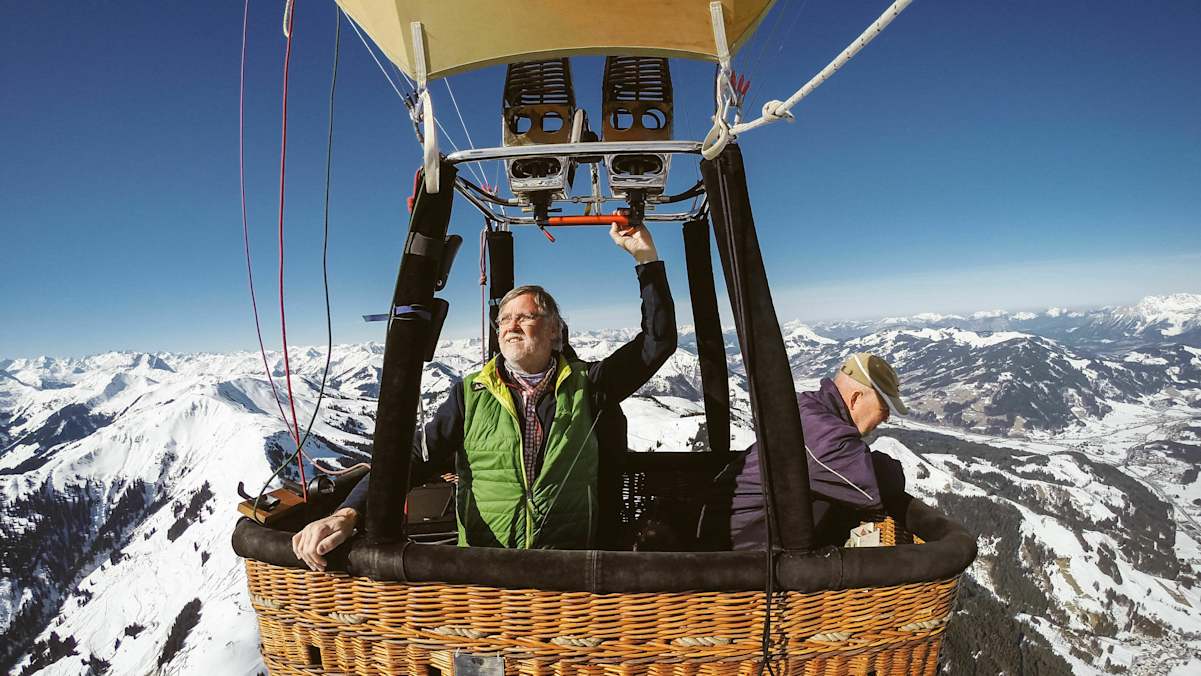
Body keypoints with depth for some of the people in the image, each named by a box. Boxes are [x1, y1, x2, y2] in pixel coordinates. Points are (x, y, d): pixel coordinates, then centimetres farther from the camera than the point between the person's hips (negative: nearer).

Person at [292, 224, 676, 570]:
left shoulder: (584, 385, 6)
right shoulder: (471, 394, 8)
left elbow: (658, 341, 7)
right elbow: (417, 457, 1)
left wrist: (646, 257, 3)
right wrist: (348, 512, -16)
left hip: (569, 567, -1)